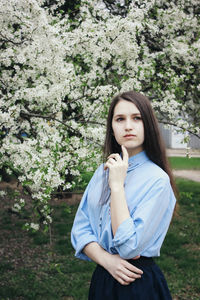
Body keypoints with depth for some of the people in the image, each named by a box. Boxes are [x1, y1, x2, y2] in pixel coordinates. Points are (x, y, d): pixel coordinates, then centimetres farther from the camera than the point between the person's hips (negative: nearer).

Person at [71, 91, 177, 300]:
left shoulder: (157, 179, -16)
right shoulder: (103, 171, 3)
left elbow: (129, 246, -23)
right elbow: (80, 228, 2)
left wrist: (117, 184, -22)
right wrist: (106, 259, -15)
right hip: (102, 278, 5)